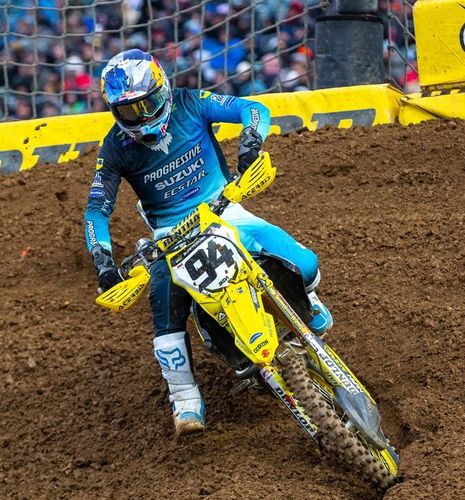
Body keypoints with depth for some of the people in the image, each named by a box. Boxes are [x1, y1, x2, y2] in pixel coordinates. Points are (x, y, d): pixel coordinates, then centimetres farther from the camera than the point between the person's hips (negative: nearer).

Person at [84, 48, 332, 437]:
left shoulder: (188, 105, -10)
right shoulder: (116, 149, -9)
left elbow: (254, 109, -13)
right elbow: (97, 209, -8)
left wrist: (250, 144, -36)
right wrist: (104, 263, -24)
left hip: (222, 212, 1)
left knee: (304, 266, -15)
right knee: (166, 312, -29)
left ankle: (306, 302, 24)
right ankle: (185, 398, -14)